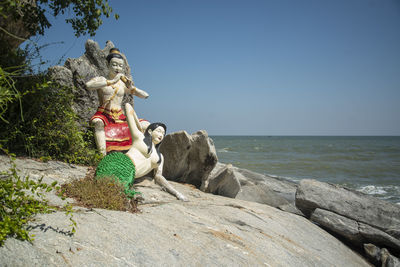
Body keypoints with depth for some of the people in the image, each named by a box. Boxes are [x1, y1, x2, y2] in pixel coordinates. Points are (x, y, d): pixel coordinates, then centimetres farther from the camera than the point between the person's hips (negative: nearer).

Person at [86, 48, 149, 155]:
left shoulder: (124, 84, 13)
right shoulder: (101, 80, 3)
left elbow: (145, 95, 10)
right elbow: (88, 85, -22)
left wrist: (132, 88, -10)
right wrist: (111, 81, -25)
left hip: (120, 118, 5)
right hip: (103, 115, -4)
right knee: (98, 123, -38)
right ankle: (104, 157, -46)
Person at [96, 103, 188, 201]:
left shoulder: (160, 157, 30)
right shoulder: (139, 137, 15)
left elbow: (158, 177, 24)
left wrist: (176, 193, 13)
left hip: (128, 177, 4)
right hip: (119, 164, -4)